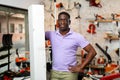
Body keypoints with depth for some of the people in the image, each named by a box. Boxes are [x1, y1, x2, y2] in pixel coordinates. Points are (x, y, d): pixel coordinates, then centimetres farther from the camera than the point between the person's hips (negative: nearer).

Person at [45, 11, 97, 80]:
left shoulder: (77, 37, -6)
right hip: (55, 72, 3)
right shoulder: (51, 34, 3)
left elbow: (92, 52, -5)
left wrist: (81, 67, -8)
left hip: (70, 73, -3)